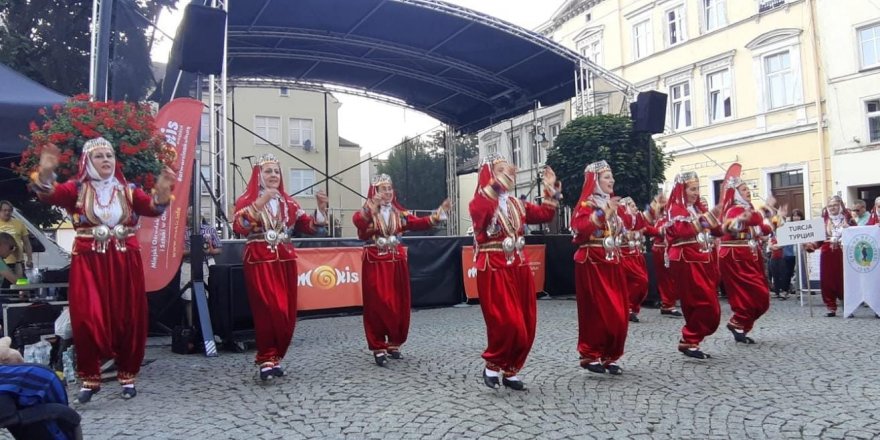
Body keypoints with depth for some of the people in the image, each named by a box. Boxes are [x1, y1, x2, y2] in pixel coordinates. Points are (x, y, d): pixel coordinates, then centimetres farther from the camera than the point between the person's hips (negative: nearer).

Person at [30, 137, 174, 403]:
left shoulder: (127, 190, 8)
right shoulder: (77, 188, 3)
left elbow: (153, 207, -6)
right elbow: (48, 194, -15)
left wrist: (162, 191, -27)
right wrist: (45, 172, -35)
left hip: (125, 262, 2)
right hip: (89, 262, -1)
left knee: (128, 319, 4)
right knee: (87, 319, -6)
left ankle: (127, 376, 17)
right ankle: (90, 378, 11)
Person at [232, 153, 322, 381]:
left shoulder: (288, 202, 14)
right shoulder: (247, 200, 1)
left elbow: (310, 227, 9)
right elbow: (239, 226, -18)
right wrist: (260, 203, -25)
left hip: (285, 261, 5)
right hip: (260, 262, -5)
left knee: (286, 313, 4)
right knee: (269, 311, -14)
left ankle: (276, 357, 17)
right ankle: (267, 359, -2)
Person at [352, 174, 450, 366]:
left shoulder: (399, 213, 10)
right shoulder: (367, 212, -4)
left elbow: (418, 223, 0)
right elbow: (357, 221, -27)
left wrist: (437, 215, -8)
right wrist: (371, 209, -42)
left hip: (397, 263, 5)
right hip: (376, 264, -5)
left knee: (400, 305, 8)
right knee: (378, 306, -4)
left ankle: (394, 343, 22)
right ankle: (378, 347, 6)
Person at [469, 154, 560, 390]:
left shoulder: (516, 204, 13)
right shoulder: (479, 203, -7)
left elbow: (544, 215, 17)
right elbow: (481, 211, -31)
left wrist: (551, 189, 11)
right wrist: (497, 184, -36)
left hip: (519, 268, 7)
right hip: (494, 270, -6)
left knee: (525, 325, 7)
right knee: (506, 322, -11)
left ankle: (510, 370, 21)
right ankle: (492, 365, 12)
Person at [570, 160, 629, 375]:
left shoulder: (614, 203, 16)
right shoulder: (586, 204, -6)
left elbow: (628, 227, 17)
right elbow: (580, 228, -24)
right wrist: (603, 213, -26)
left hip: (613, 263, 7)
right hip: (592, 263, -7)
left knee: (618, 312, 6)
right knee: (596, 312, -5)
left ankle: (610, 356, 16)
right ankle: (590, 356, 7)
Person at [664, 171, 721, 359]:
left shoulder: (700, 208, 17)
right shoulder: (675, 209, -5)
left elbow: (718, 231, 18)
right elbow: (681, 231, -23)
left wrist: (712, 215, 2)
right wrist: (701, 218, -22)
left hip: (704, 260, 8)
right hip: (687, 261, -8)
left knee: (703, 305, 8)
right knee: (704, 303, -12)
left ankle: (690, 341, 17)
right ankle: (688, 342, -2)